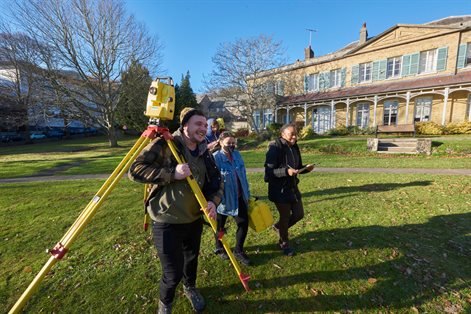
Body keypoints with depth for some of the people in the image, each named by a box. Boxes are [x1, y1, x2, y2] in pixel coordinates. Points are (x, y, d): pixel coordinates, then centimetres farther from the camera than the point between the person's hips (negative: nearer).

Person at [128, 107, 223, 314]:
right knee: (173, 272, 3)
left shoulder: (205, 153, 0)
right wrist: (171, 173, -31)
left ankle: (190, 287, 57)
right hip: (167, 223, -5)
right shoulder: (164, 145, -16)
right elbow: (135, 170, -22)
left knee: (192, 258, 25)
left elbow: (217, 181, 4)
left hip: (195, 220, 6)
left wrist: (213, 201, -15)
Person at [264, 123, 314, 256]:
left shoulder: (294, 147, 5)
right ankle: (284, 244, 33)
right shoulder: (275, 149, -20)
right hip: (279, 190, -7)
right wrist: (286, 171, -34)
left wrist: (306, 169, -4)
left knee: (299, 214, 14)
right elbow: (269, 171, -22)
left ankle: (278, 226, 41)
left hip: (293, 187, 7)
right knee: (285, 216, 7)